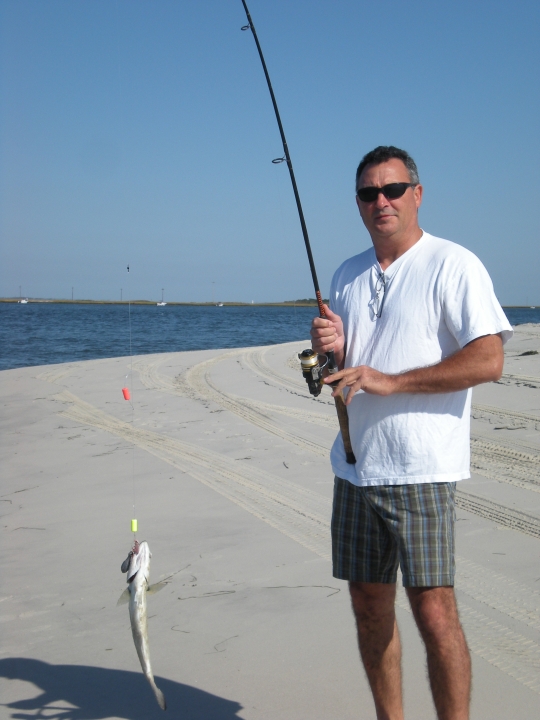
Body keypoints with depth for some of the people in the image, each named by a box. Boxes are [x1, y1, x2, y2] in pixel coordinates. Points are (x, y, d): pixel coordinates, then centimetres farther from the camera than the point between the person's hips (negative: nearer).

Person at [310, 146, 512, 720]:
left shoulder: (453, 265, -6)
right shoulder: (347, 276, 15)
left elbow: (488, 361, -16)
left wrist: (388, 381, -19)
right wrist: (329, 350, -2)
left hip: (421, 468, -6)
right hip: (354, 466, 7)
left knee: (434, 611, -7)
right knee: (369, 606, 12)